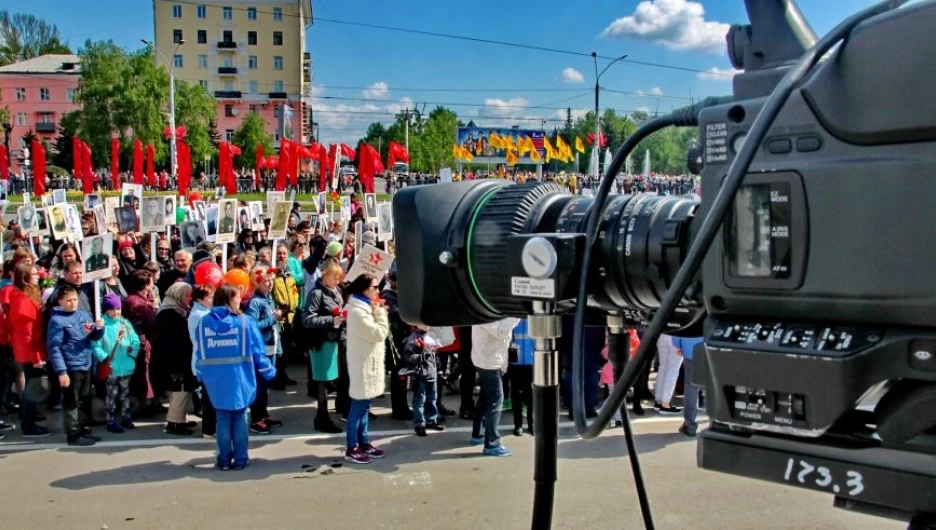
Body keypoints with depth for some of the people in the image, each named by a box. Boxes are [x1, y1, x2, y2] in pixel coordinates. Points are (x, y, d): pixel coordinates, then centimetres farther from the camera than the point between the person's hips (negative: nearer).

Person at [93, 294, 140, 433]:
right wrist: (105, 357, -26)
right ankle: (111, 422, 12)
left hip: (126, 366, 5)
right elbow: (96, 346, -15)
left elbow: (135, 340, 7)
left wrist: (133, 349, -11)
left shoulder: (125, 323, 5)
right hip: (111, 367, -5)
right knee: (112, 395, 3)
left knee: (125, 393, 17)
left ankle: (125, 417, 30)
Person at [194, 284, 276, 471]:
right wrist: (269, 372, 5)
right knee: (240, 417, 8)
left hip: (215, 380, 2)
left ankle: (224, 460, 14)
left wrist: (200, 375, 14)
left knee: (222, 418, 10)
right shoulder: (245, 322, -6)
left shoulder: (203, 323, 3)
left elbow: (199, 353, 5)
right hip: (239, 379, -2)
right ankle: (240, 459, 11)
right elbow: (258, 352, -5)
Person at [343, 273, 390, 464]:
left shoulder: (364, 308, 13)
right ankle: (352, 449, 3)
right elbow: (379, 333, -20)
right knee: (358, 406, -4)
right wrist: (380, 312, -12)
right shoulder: (358, 311, -20)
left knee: (364, 405, 15)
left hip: (368, 363, 10)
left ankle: (363, 442, 24)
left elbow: (376, 332, 17)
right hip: (363, 364, -10)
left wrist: (378, 311, 7)